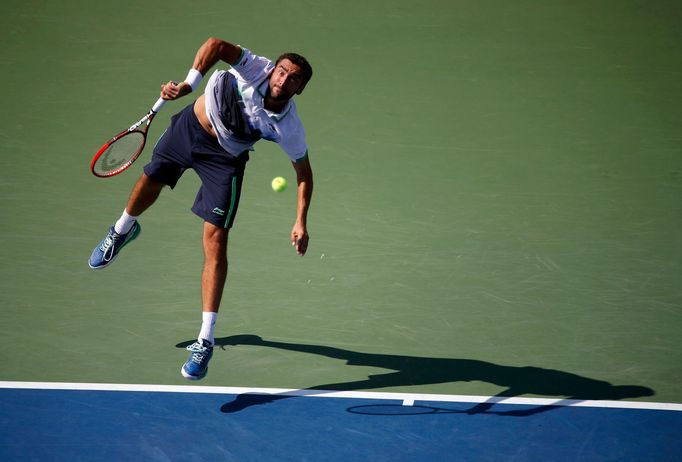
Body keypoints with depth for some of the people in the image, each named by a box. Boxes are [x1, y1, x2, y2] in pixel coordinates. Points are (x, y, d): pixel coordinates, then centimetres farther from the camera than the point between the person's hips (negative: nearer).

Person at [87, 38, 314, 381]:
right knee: (150, 182, 24)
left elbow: (304, 172, -12)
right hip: (190, 125, 2)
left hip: (224, 158, -2)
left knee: (215, 243, -11)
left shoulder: (289, 129, -26)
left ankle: (205, 341, -9)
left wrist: (301, 222, -16)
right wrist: (188, 84, -34)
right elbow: (216, 45, -23)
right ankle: (122, 230, 63)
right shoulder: (256, 69, -30)